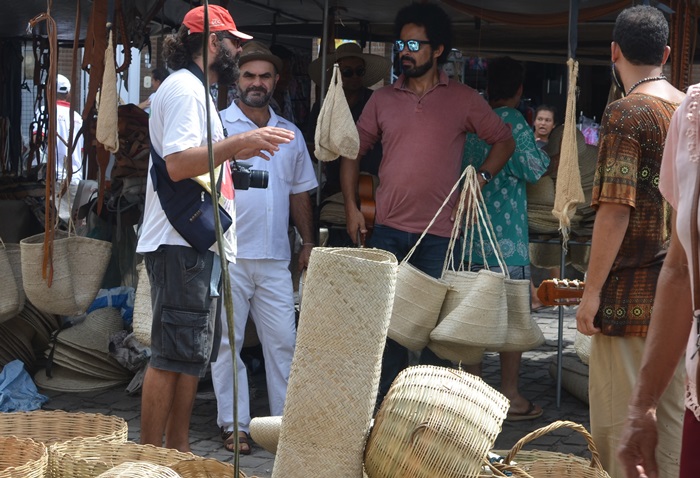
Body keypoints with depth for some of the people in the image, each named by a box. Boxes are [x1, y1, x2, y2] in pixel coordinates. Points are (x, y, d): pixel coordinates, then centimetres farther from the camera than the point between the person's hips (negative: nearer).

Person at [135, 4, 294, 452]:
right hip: (182, 243, -11)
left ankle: (178, 450, 21)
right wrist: (240, 142, -27)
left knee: (192, 356, 14)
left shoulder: (195, 90, 22)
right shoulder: (184, 88, -11)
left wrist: (237, 152, 23)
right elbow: (178, 164, -23)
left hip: (199, 244, 11)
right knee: (171, 356, -9)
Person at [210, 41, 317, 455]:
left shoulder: (291, 134, 14)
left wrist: (309, 242, 12)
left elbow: (300, 192, 20)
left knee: (283, 341, 3)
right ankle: (234, 424, 9)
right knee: (227, 342, 1)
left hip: (275, 258, 4)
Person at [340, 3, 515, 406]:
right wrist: (352, 207, 7)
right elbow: (354, 152, 15)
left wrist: (481, 178, -4)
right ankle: (384, 404, 18)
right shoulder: (384, 99, 8)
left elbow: (504, 141, 10)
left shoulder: (463, 100, 1)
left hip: (438, 235, -3)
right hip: (388, 230, 3)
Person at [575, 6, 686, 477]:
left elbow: (616, 209, -18)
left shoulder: (627, 113, -12)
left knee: (621, 420, 0)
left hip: (633, 295, -7)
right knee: (674, 413, 12)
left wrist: (592, 291, -14)